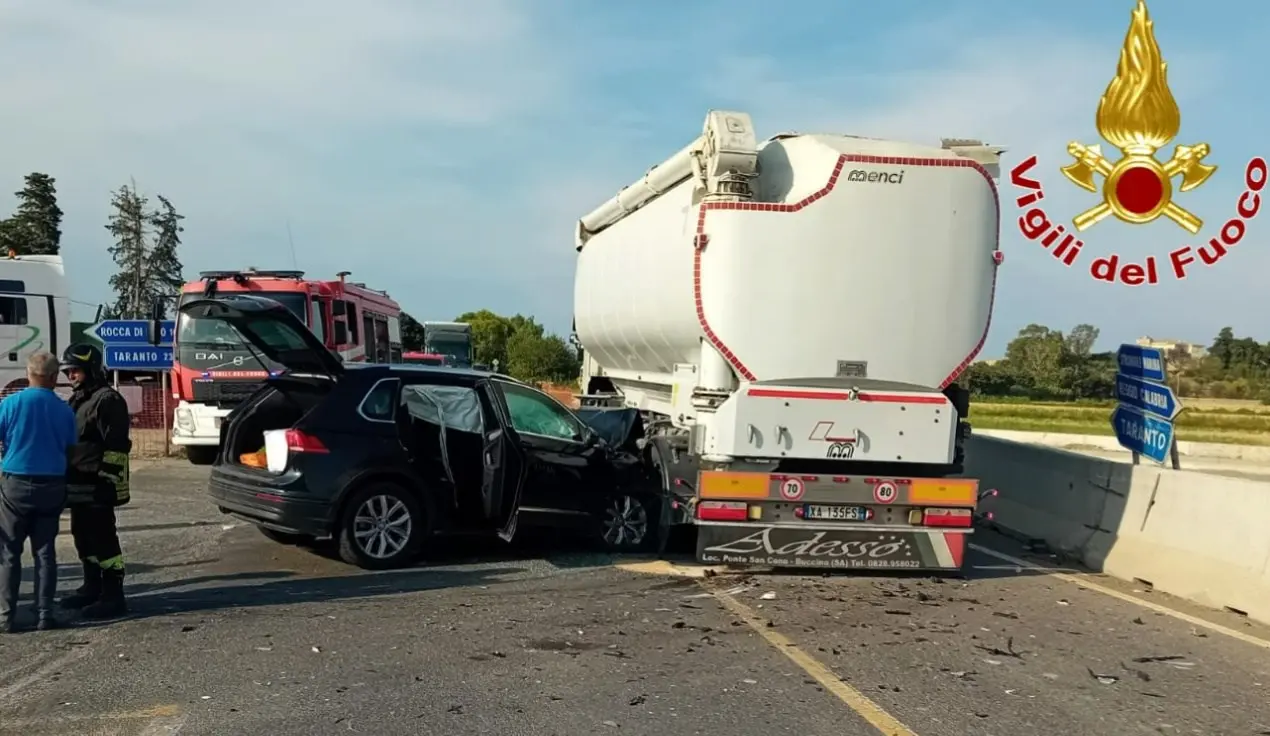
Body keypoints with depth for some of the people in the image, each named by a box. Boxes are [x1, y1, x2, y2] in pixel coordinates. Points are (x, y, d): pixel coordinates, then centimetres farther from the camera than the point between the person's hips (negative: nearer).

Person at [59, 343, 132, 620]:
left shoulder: (107, 400, -13)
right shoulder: (78, 400, 19)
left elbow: (116, 446, -19)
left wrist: (109, 482, -22)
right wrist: (68, 480, 23)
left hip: (96, 486, -10)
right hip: (78, 484, 10)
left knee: (102, 538, -8)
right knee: (83, 537, 16)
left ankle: (113, 597, -5)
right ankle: (92, 588, 28)